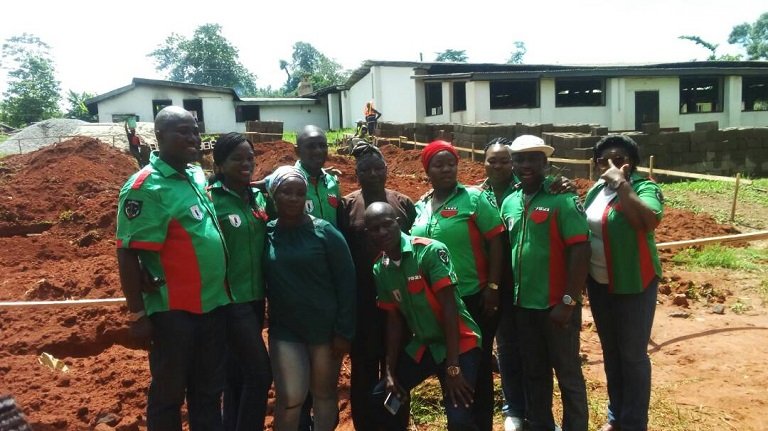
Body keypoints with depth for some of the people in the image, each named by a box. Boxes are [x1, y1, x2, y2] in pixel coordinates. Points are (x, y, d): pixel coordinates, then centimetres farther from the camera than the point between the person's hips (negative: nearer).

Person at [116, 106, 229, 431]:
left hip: (213, 304, 7)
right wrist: (138, 314, -15)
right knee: (169, 393, 12)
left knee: (209, 390, 20)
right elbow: (128, 255, -16)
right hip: (173, 311, -6)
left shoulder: (198, 176, 7)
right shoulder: (145, 187, -15)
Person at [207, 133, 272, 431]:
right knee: (260, 373, -4)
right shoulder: (210, 198, -13)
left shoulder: (258, 196, 7)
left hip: (255, 295, 6)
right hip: (231, 297, -6)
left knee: (238, 372, 18)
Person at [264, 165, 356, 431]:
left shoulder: (324, 232, -8)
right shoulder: (266, 233, -1)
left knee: (324, 395, 13)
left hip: (325, 327, -1)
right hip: (285, 330, 1)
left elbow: (346, 282, -7)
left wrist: (344, 331, -9)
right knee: (289, 399, 2)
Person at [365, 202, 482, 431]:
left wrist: (453, 367, -22)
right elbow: (394, 320, 5)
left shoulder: (431, 251, -20)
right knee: (379, 400, 8)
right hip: (422, 345, 6)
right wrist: (390, 371, 2)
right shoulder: (380, 269, -1)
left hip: (459, 343, -6)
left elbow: (449, 307, -21)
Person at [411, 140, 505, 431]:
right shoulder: (419, 207, 7)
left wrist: (493, 286, -14)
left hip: (473, 298, -5)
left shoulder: (474, 198, -7)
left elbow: (496, 242, -10)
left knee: (478, 366, 8)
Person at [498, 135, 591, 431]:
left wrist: (568, 301, -19)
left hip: (556, 305, -6)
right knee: (534, 374, 18)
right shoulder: (509, 203, 7)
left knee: (568, 374, 8)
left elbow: (580, 250, -16)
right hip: (523, 305, 6)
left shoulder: (562, 198, -11)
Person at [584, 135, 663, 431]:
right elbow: (583, 231, 12)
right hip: (598, 284, 6)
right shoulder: (596, 190, 6)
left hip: (633, 284, -6)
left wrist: (621, 184, -28)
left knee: (633, 355, 5)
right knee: (610, 351, 17)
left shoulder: (644, 188, -12)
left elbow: (649, 221, -31)